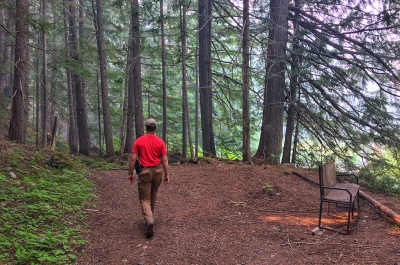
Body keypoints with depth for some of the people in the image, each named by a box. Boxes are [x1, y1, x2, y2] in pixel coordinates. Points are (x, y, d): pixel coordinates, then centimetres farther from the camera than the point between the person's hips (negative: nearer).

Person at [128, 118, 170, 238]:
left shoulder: (138, 141, -5)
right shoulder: (160, 142, -1)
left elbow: (133, 159, -6)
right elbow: (164, 160, -3)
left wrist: (130, 173, 2)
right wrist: (167, 174, 3)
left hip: (144, 171, -2)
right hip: (157, 171, 3)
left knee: (144, 199, 0)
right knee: (153, 196, 20)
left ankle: (149, 220, -21)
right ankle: (150, 217, 34)